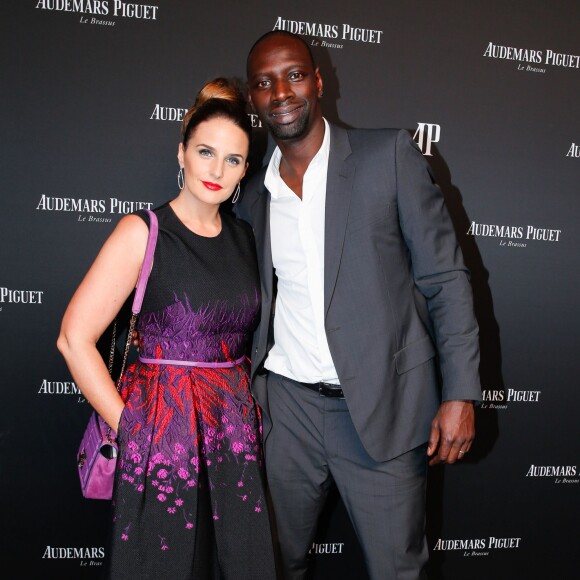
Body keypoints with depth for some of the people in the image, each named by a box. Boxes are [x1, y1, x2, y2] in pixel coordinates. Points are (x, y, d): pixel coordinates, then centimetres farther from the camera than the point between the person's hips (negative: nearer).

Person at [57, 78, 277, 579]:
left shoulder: (244, 237, 8)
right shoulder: (143, 232, -8)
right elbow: (75, 338, -11)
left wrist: (244, 404, 3)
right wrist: (129, 426, -9)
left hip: (236, 430, 5)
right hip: (165, 433, -5)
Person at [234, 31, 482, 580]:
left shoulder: (389, 154, -3)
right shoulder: (253, 195, 9)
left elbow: (445, 278, -4)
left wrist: (460, 394, -10)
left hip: (383, 406, -3)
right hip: (287, 405, 4)